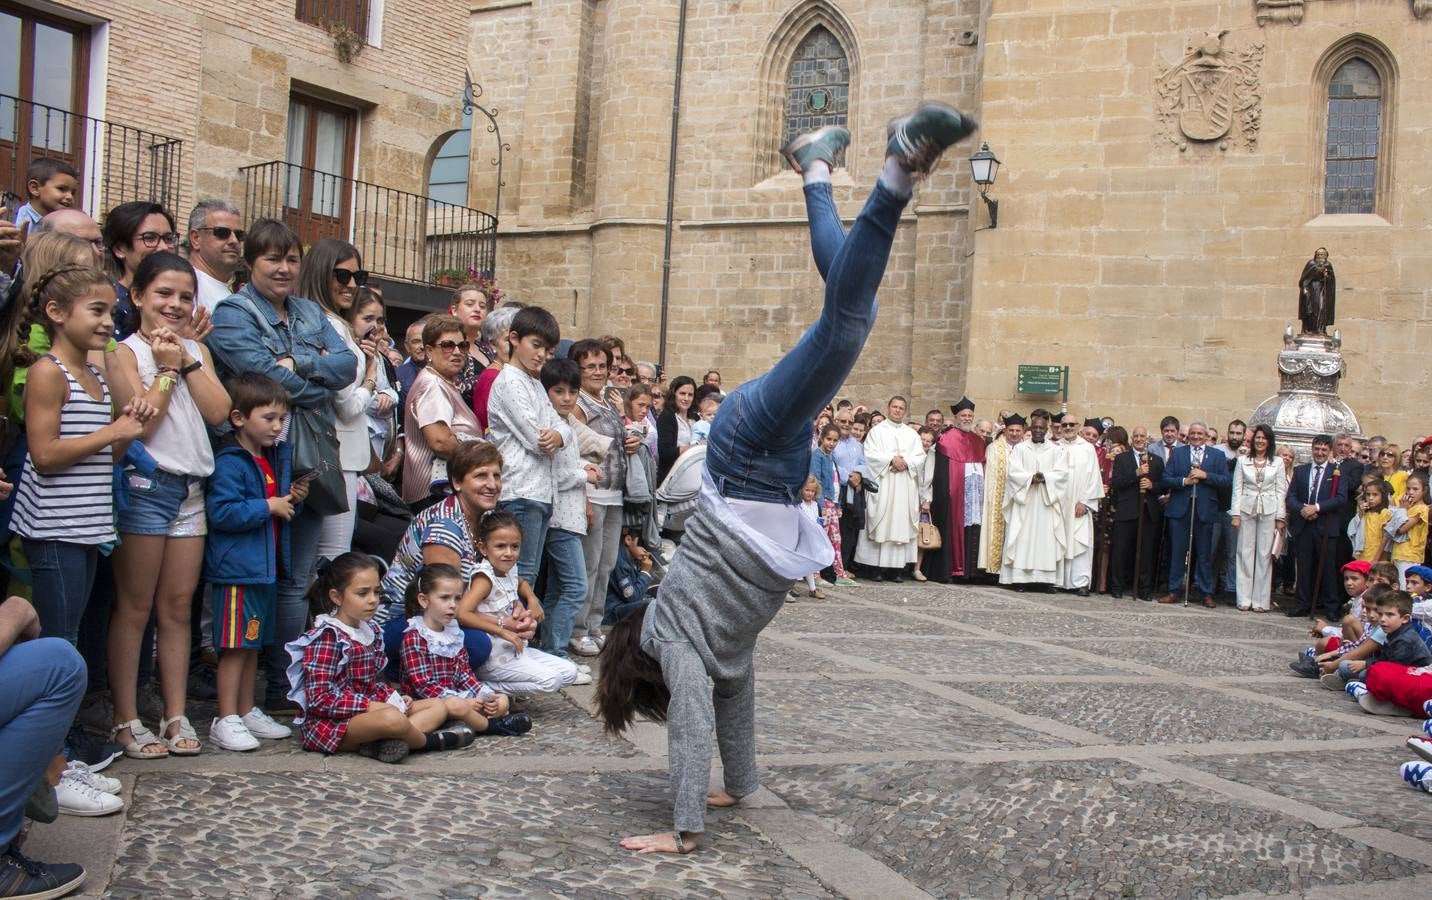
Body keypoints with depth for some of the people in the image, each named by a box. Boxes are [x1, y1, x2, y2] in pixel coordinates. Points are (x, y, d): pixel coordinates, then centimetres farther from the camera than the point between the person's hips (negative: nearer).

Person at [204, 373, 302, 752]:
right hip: (236, 568, -9)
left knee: (254, 644, 16)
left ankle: (248, 711, 26)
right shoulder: (229, 463, -14)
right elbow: (222, 511, -24)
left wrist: (293, 500, 5)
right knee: (235, 646, -3)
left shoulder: (278, 457, 13)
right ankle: (226, 720, 5)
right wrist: (268, 506, -19)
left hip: (266, 566, 9)